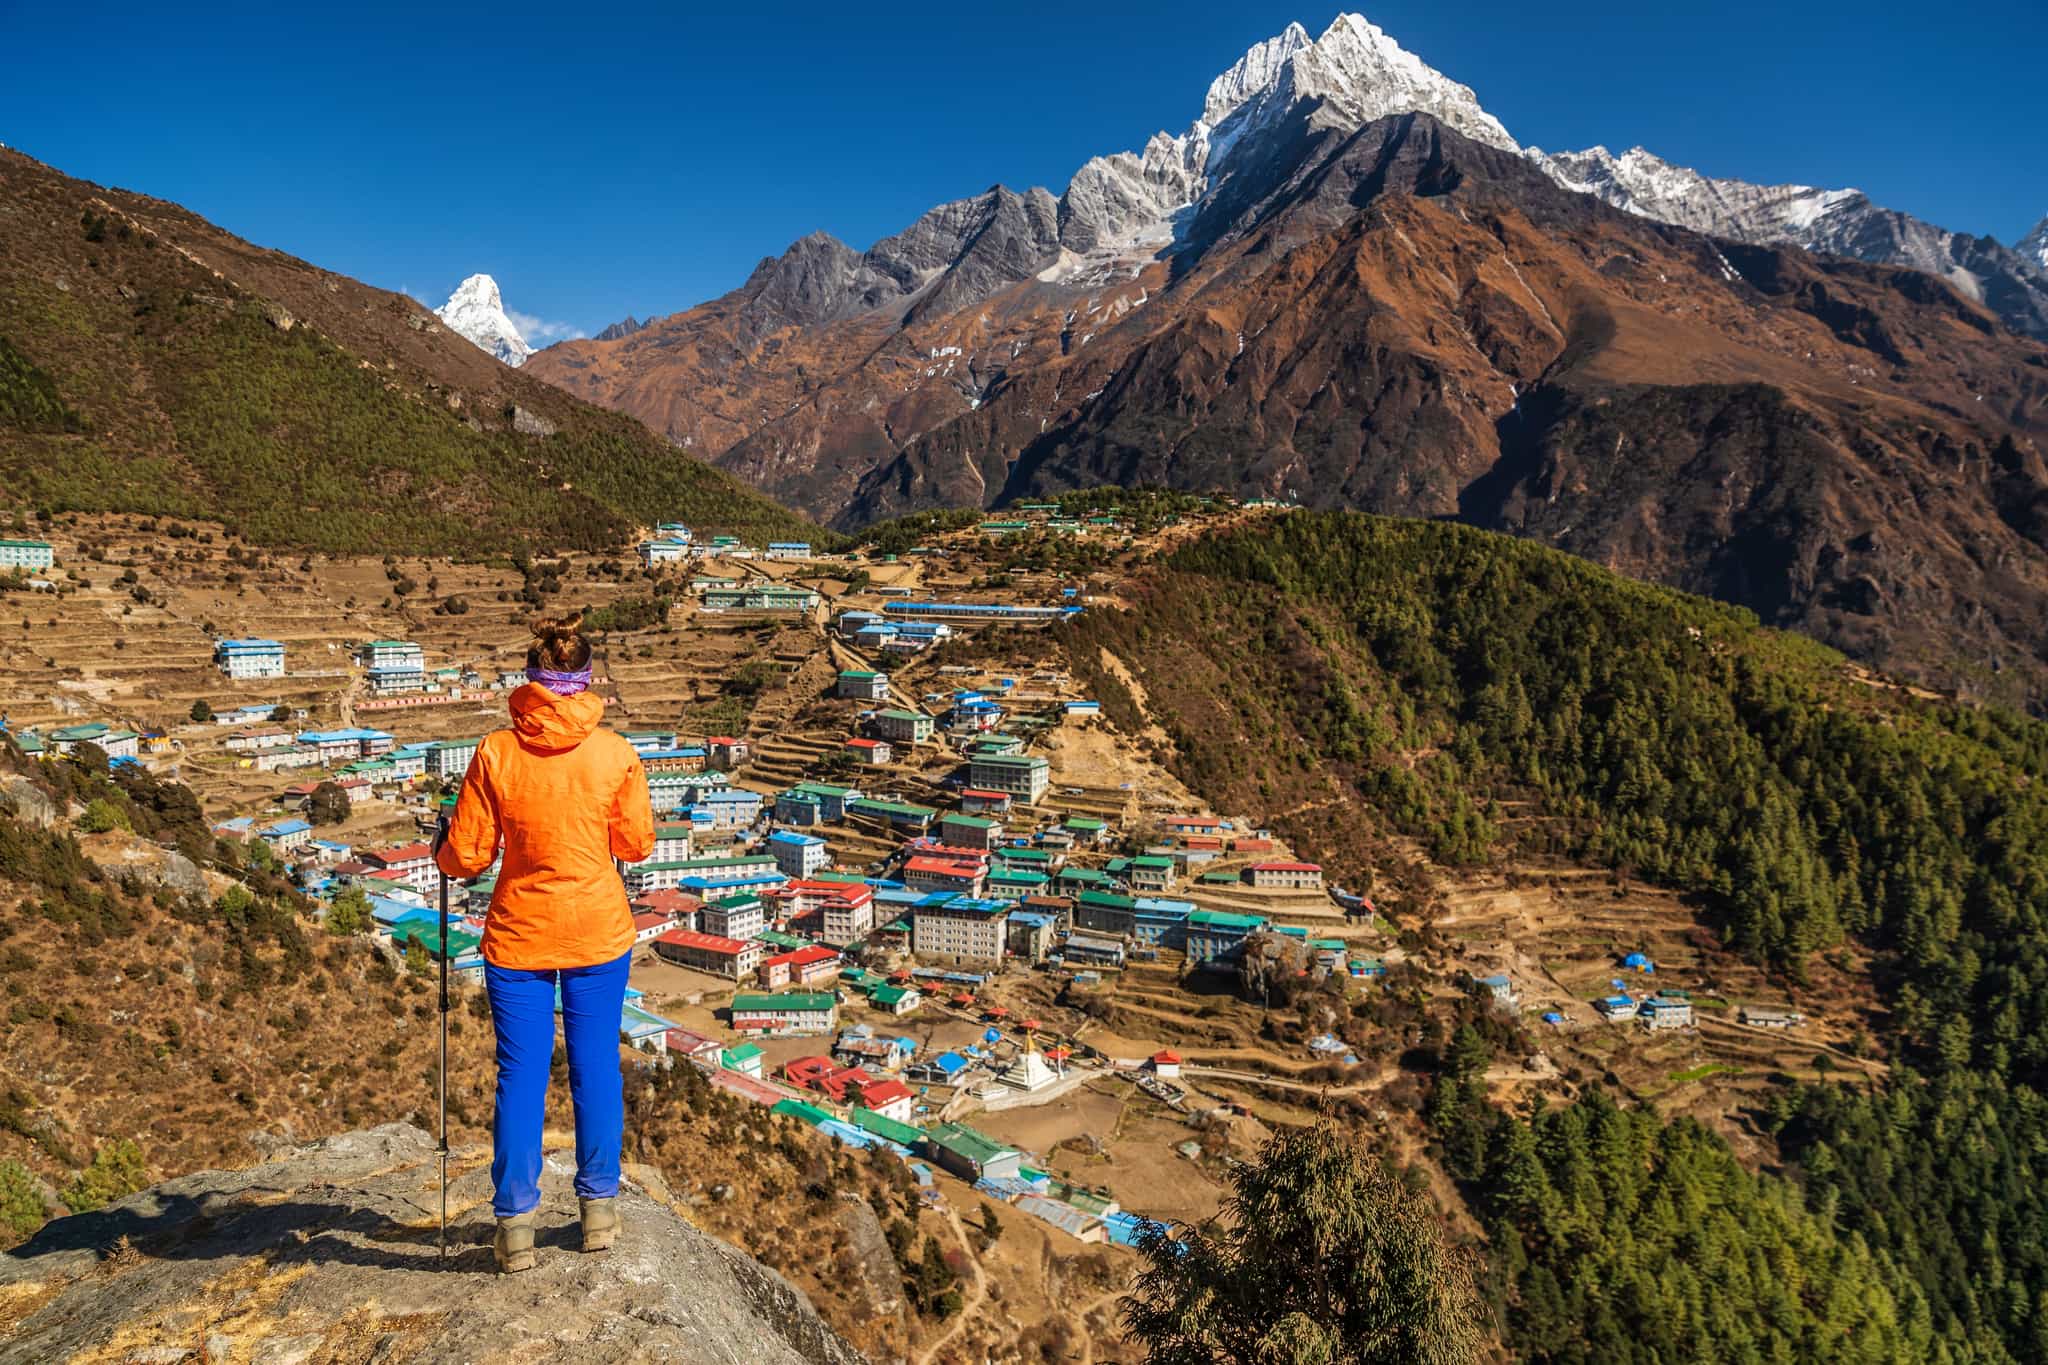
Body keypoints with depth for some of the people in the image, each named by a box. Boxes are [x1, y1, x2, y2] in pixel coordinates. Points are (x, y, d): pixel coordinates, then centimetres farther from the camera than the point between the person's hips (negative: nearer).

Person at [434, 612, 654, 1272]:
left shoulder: (495, 752, -11)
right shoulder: (616, 753, -9)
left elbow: (467, 857, -6)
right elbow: (637, 845, 1)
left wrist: (441, 855, 17)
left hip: (519, 934, 0)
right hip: (600, 932, 1)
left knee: (521, 1074, 9)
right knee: (596, 1066, 12)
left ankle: (515, 1225, 17)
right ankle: (599, 1210, 24)